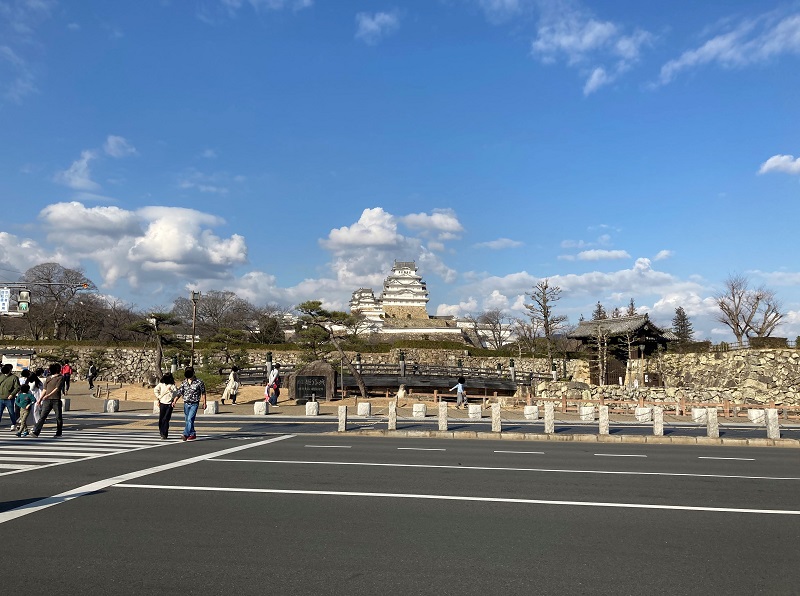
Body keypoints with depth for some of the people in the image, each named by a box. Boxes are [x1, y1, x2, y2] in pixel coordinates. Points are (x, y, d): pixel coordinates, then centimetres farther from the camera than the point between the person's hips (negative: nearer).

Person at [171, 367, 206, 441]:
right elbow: (179, 392, 3)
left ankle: (186, 434, -17)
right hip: (186, 404, 5)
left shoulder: (199, 382, -7)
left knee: (190, 419, -16)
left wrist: (204, 403, 3)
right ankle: (193, 434, 23)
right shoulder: (184, 382, 4)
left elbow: (203, 393, 1)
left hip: (194, 404, -5)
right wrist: (174, 401, -8)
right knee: (187, 420, 11)